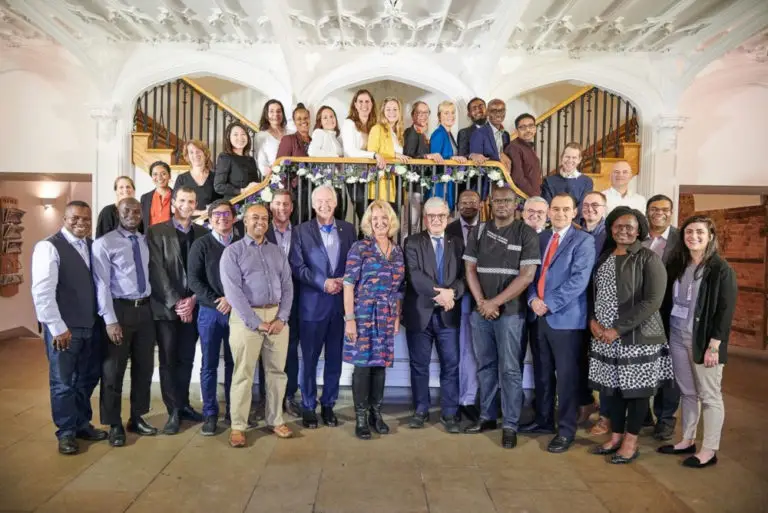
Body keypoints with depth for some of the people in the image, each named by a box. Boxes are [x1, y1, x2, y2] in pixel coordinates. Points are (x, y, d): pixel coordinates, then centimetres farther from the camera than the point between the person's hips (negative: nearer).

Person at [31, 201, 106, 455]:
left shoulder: (93, 246, 8)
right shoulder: (49, 247, -11)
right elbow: (42, 291, -16)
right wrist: (58, 328, -17)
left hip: (91, 325, 6)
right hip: (64, 328, -6)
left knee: (87, 378, 17)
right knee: (63, 382, 8)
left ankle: (83, 424, 34)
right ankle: (66, 432, 23)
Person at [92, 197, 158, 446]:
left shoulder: (145, 241, 11)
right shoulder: (104, 243, -8)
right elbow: (102, 285, -12)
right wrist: (110, 320, -17)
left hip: (145, 309, 6)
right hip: (120, 309, -6)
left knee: (144, 367, 14)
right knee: (113, 369, 4)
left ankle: (137, 418, 29)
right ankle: (114, 425, 20)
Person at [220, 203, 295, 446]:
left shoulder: (277, 251, 13)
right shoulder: (233, 251, -1)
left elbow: (287, 286, 8)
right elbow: (233, 291, -10)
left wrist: (282, 318, -6)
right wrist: (256, 322, -14)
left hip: (277, 317, 4)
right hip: (247, 318, -4)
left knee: (277, 371, 10)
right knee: (243, 374, 2)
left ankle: (275, 420, 22)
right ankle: (238, 426, 13)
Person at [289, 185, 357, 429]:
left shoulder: (348, 229, 8)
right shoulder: (301, 231, 2)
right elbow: (297, 266, -6)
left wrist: (343, 281, -11)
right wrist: (324, 283, -15)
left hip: (341, 303, 2)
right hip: (313, 304, -2)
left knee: (335, 359, 10)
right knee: (310, 359, 7)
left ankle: (328, 406, 25)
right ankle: (308, 407, 22)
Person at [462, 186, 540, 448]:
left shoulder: (526, 233, -3)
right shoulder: (478, 231, 8)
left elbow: (526, 275, -10)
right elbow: (470, 270, 7)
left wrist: (495, 303, -12)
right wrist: (481, 302, -7)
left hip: (510, 311, -4)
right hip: (480, 311, 4)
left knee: (509, 369, 1)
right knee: (485, 366, 12)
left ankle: (510, 425, 12)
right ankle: (487, 416, 25)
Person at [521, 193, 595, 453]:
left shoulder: (583, 241, -5)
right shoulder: (540, 238, 14)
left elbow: (579, 280, -15)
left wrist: (549, 304, -18)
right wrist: (533, 299, -7)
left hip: (566, 318, -6)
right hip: (539, 315, 6)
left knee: (566, 376, 2)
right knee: (542, 373, 15)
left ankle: (566, 430, 16)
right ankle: (544, 420, 30)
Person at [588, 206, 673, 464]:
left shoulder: (649, 259, -8)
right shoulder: (603, 257, 10)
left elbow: (652, 301, -16)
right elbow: (593, 293, 15)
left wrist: (617, 329, -18)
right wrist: (593, 321, -3)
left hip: (637, 336, -5)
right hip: (604, 336, 5)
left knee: (636, 388, 6)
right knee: (613, 386, 13)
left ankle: (630, 442, 21)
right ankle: (616, 436, 28)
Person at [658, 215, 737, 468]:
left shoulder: (721, 269, -9)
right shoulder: (677, 265, 7)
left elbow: (725, 311, -12)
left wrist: (713, 346, -16)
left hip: (703, 340, -6)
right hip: (677, 337, 6)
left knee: (709, 396, 5)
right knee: (687, 392, 15)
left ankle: (709, 450, 15)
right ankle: (687, 440, 27)